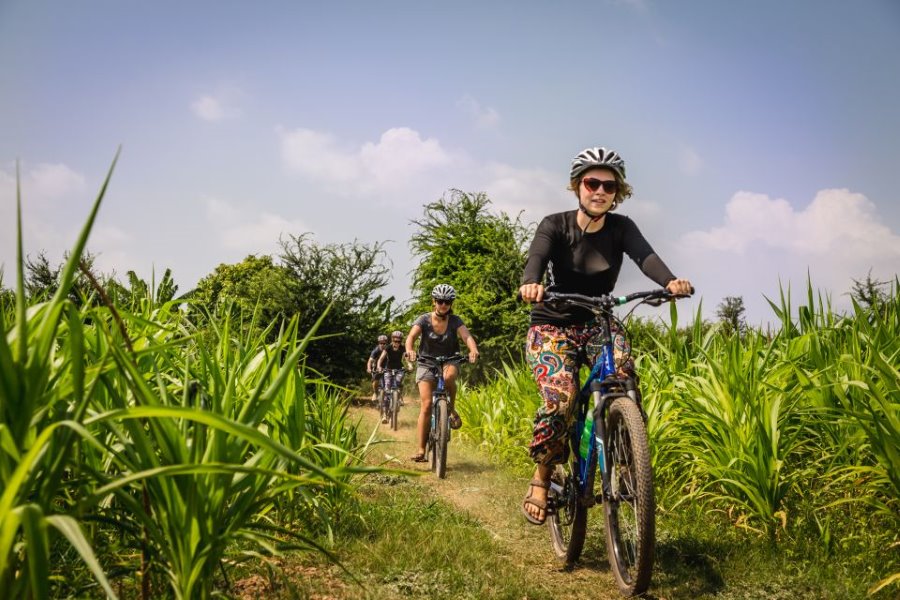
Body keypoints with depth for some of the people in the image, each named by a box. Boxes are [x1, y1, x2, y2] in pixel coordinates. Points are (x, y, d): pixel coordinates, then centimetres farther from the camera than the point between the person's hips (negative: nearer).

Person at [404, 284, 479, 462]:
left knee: (449, 376, -37)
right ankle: (421, 450, -9)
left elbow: (467, 336, -23)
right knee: (426, 404, -14)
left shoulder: (454, 321, -6)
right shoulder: (424, 319, -8)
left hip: (449, 362, 0)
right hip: (426, 364, 0)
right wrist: (409, 350, -47)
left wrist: (473, 350, -45)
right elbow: (411, 336, -24)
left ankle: (451, 409, -10)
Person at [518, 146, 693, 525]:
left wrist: (670, 281, -46)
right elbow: (536, 257, -28)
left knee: (623, 373, -30)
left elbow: (645, 256, -23)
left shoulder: (621, 228, -4)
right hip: (552, 327, -2)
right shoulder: (555, 225, -9)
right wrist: (531, 283, -53)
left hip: (599, 324, 2)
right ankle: (541, 480, -7)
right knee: (561, 397, -27)